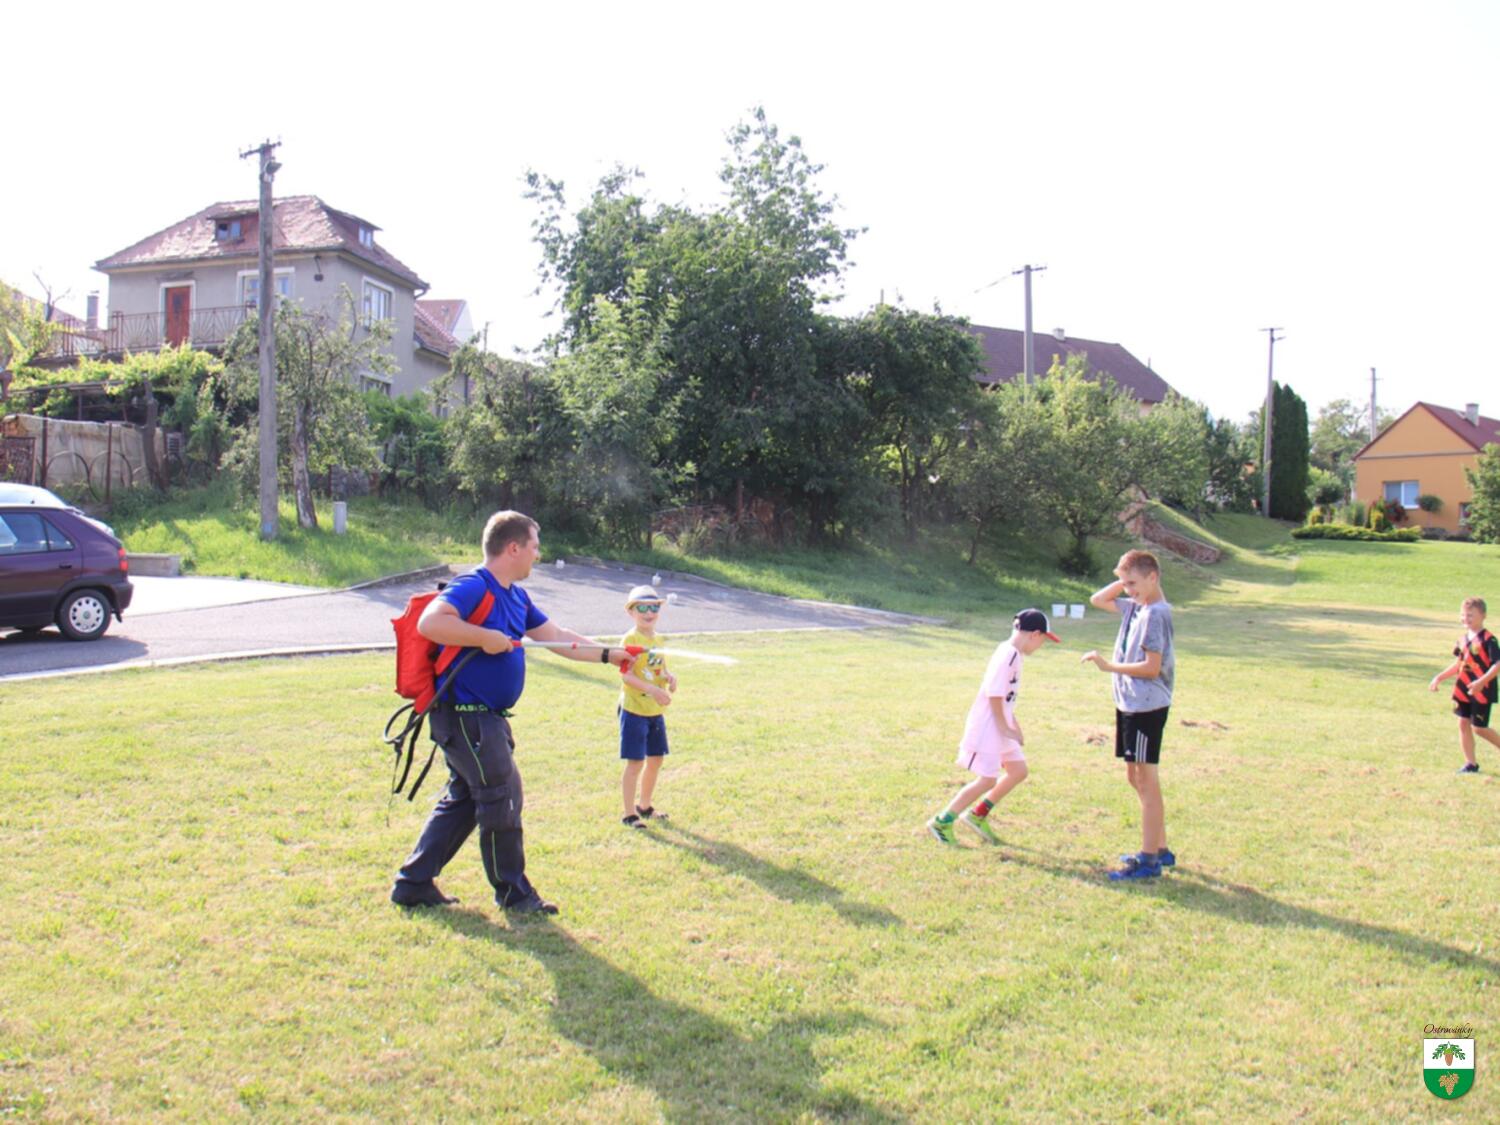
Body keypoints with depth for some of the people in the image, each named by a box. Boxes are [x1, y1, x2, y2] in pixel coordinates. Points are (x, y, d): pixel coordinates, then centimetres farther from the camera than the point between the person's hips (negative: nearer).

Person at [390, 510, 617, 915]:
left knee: (463, 798, 15)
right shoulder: (472, 587, -16)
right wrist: (487, 637, -27)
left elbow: (557, 636, 19)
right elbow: (429, 623, -32)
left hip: (486, 716, 10)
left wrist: (610, 654, 16)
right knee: (501, 794, -3)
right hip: (463, 714, -10)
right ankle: (513, 892, 11)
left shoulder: (516, 597, 14)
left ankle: (413, 883, 24)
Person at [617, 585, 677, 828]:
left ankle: (645, 806, 33)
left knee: (656, 759, 16)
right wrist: (653, 690, -29)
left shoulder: (659, 639, 10)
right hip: (634, 710, -8)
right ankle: (629, 814, 9)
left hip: (656, 711, 8)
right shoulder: (630, 639, -14)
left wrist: (670, 677, -4)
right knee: (635, 762, -3)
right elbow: (626, 675, -20)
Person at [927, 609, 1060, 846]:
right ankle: (941, 822, 4)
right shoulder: (1008, 654, -21)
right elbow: (994, 693, -24)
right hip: (987, 726, -10)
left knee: (1018, 771, 13)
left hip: (999, 725, 10)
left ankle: (977, 816, 21)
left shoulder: (1015, 654, 10)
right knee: (987, 780, -7)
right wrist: (1004, 727, -17)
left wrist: (1013, 724, 16)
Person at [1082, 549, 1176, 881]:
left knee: (1146, 780, -5)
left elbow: (1151, 667, -21)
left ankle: (1149, 860, 1)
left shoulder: (1156, 613, -17)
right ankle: (1160, 849, 26)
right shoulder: (1135, 606, 10)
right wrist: (1122, 580, 10)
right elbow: (1097, 600, 22)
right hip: (1129, 704, 10)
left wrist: (1110, 666, -20)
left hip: (1146, 707, -10)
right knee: (1136, 778, 16)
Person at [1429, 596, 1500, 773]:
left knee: (1478, 727, -5)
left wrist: (1481, 682, -30)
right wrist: (1439, 678, 13)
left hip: (1482, 691, -7)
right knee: (1463, 723, 6)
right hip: (1463, 690, 7)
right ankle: (1471, 763, 14)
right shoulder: (1463, 639, 9)